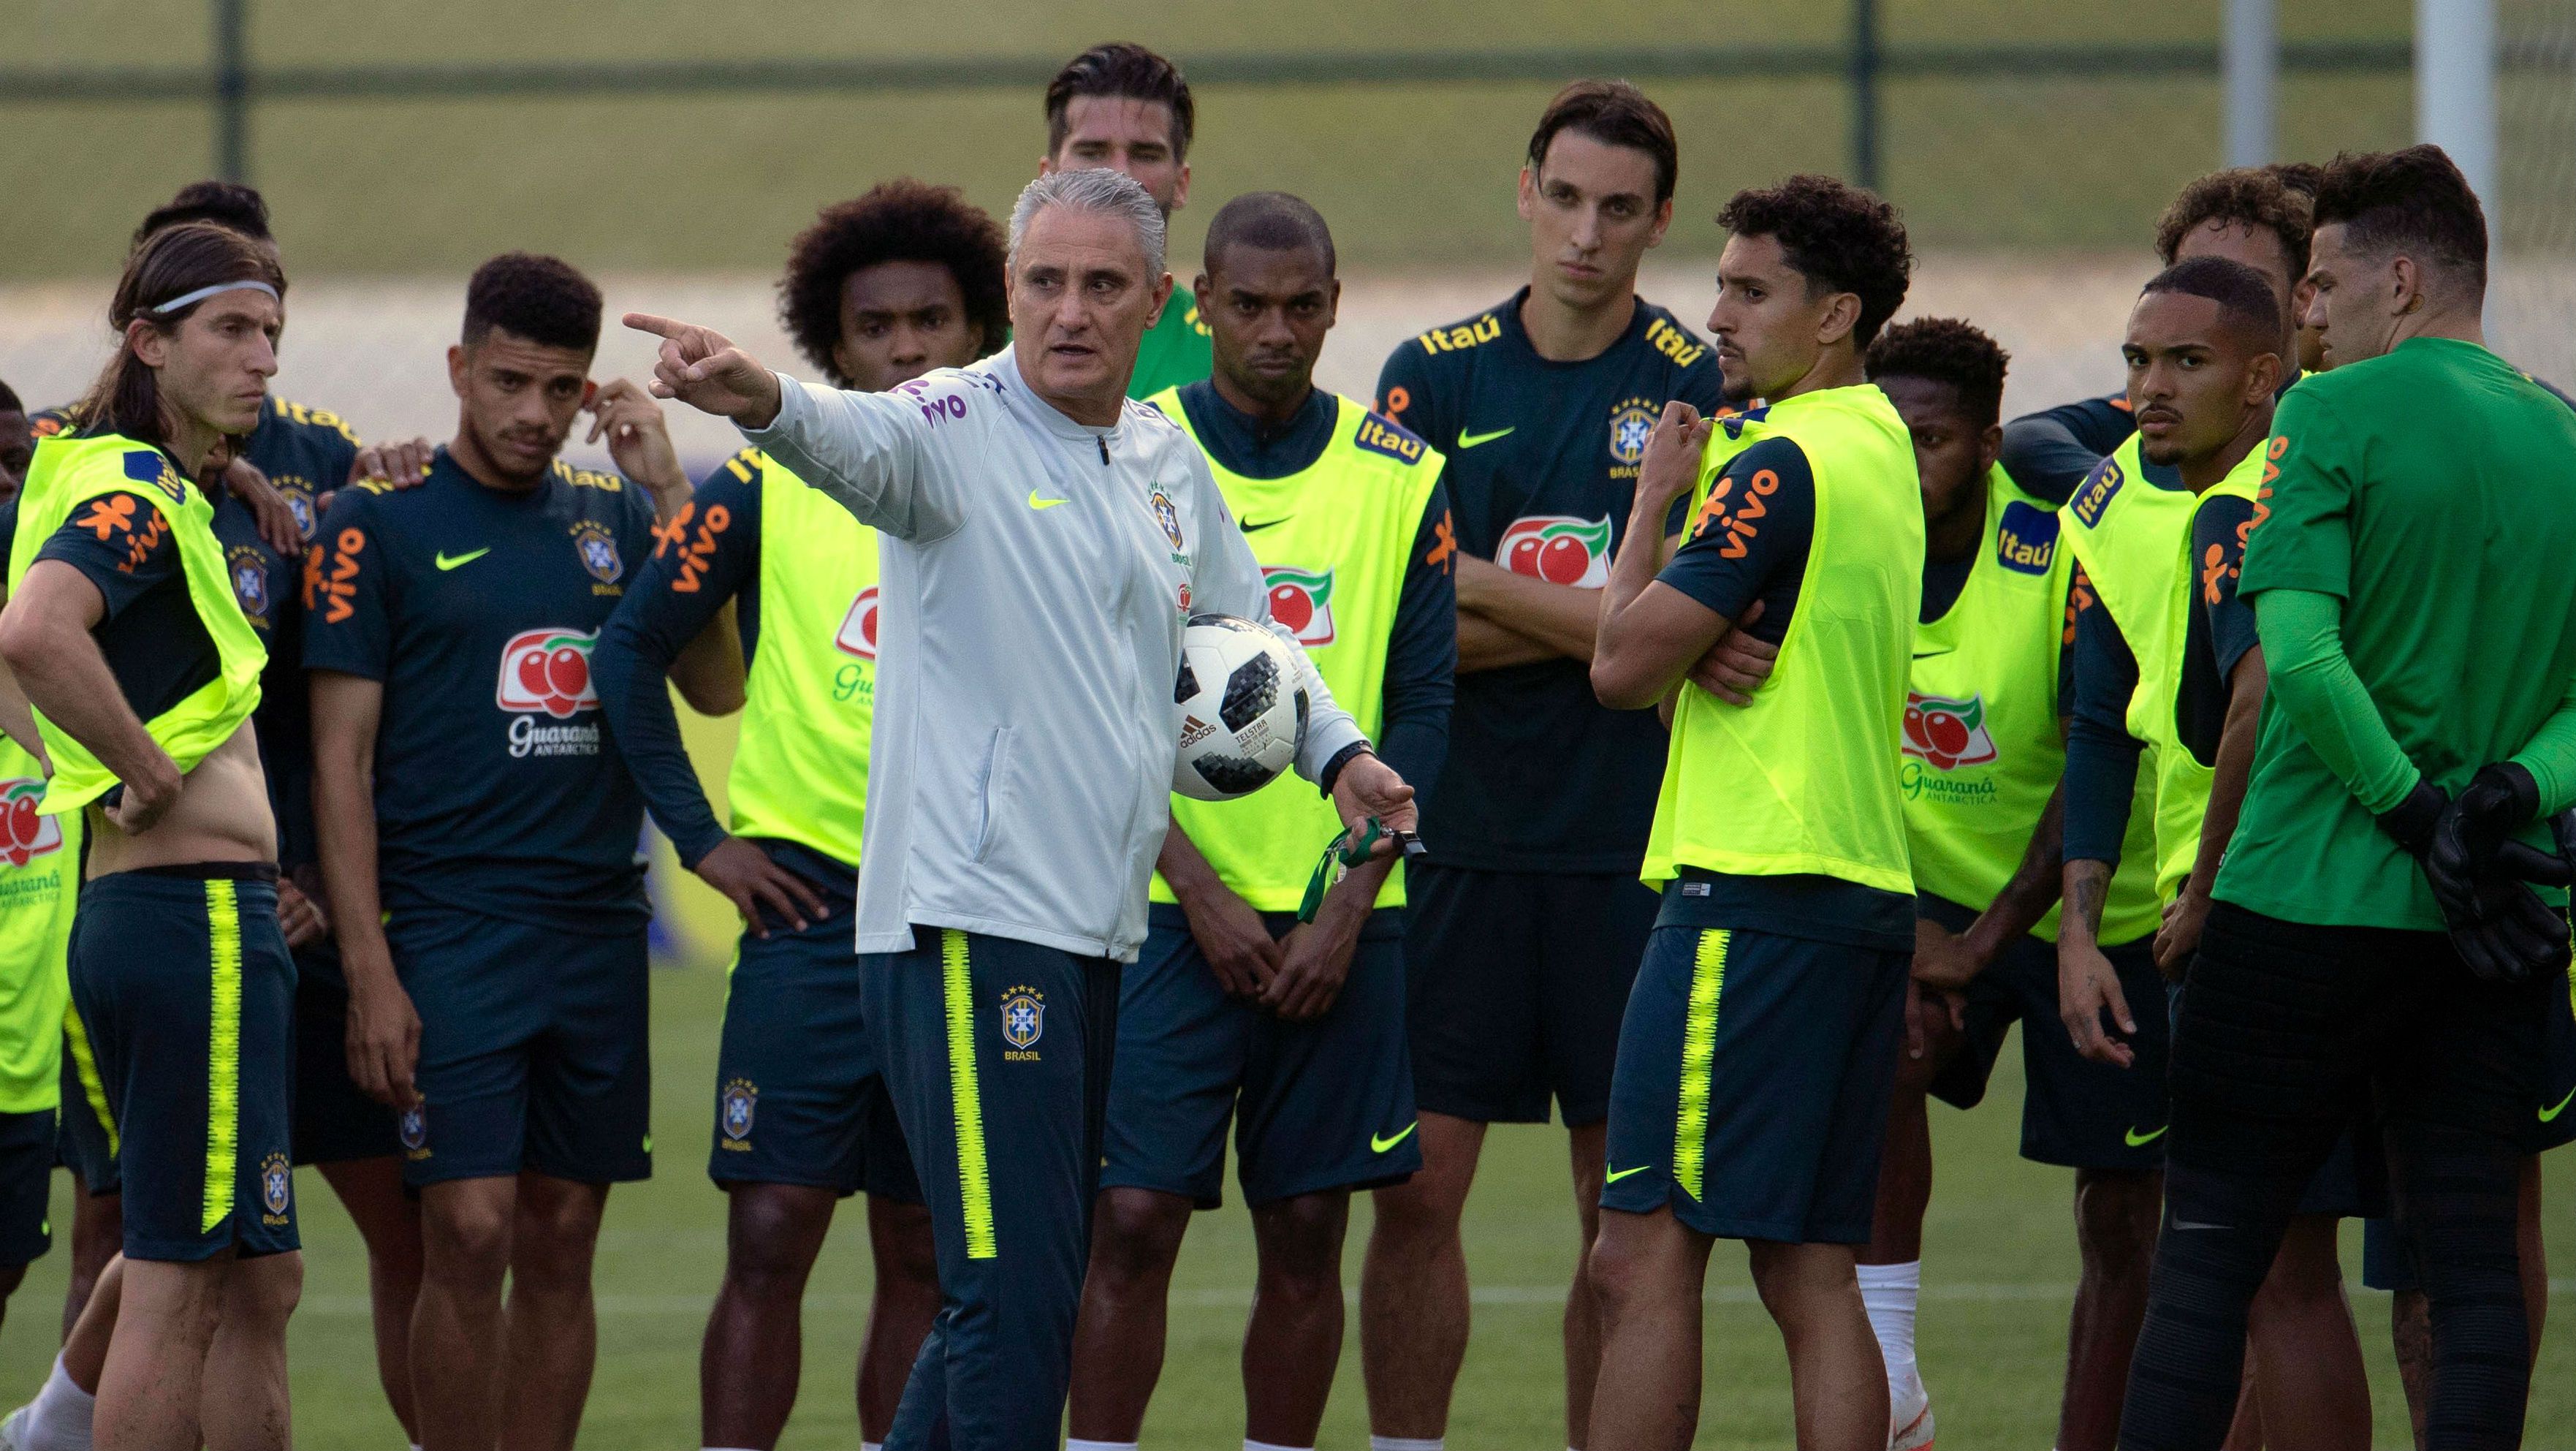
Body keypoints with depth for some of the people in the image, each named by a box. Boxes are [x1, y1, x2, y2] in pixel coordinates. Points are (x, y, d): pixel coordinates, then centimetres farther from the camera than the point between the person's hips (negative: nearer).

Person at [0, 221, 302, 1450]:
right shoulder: (141, 495, -14)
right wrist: (154, 775, -21)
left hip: (134, 917, 10)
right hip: (199, 917, -10)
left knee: (257, 1283, 13)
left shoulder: (136, 487, 17)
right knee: (179, 1286, -8)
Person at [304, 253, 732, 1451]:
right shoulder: (379, 526, -2)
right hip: (449, 931, -4)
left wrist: (667, 493, -4)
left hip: (598, 932, 4)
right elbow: (340, 761, -4)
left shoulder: (611, 519, 12)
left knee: (560, 1244, 6)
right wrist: (370, 972, -11)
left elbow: (714, 685, 3)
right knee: (469, 1238, -10)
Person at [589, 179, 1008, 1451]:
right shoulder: (769, 488, 1)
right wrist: (699, 835, -1)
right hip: (811, 905, -2)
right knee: (770, 1240, -8)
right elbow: (631, 650, 4)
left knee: (922, 1254, 6)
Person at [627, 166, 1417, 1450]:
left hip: (1100, 931, 8)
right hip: (969, 925, -8)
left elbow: (1244, 626, 30)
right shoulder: (959, 429, -7)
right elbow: (862, 441, -30)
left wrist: (1337, 751, 15)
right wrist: (766, 404, -52)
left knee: (1033, 1294, 13)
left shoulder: (1170, 463, 15)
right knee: (1016, 1299, -14)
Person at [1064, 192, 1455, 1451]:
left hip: (1340, 916, 2)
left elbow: (1420, 713, 4)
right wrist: (1201, 895, -10)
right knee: (1133, 1219, -8)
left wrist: (1346, 912, -6)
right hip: (1170, 908, -2)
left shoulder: (1400, 479, 5)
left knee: (1305, 1236, 4)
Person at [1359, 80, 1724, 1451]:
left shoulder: (1696, 386, 0)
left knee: (1627, 1208, 4)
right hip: (1456, 836, 1)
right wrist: (1583, 620, -13)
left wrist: (1482, 588, -11)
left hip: (1627, 848, -1)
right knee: (1418, 1188, -1)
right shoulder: (1435, 374, 5)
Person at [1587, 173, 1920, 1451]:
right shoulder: (1878, 446, 17)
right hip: (1868, 891, 10)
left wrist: (1652, 500, 1)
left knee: (1644, 1255, -9)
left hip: (1750, 893, -10)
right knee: (1810, 1272, 8)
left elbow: (1622, 662, -11)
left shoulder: (1781, 466, -13)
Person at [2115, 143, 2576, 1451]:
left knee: (2208, 1244, 2)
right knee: (2470, 1254, 5)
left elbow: (2298, 651, -19)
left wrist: (2416, 815, -13)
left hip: (2313, 893, -5)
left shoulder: (2331, 418, -8)